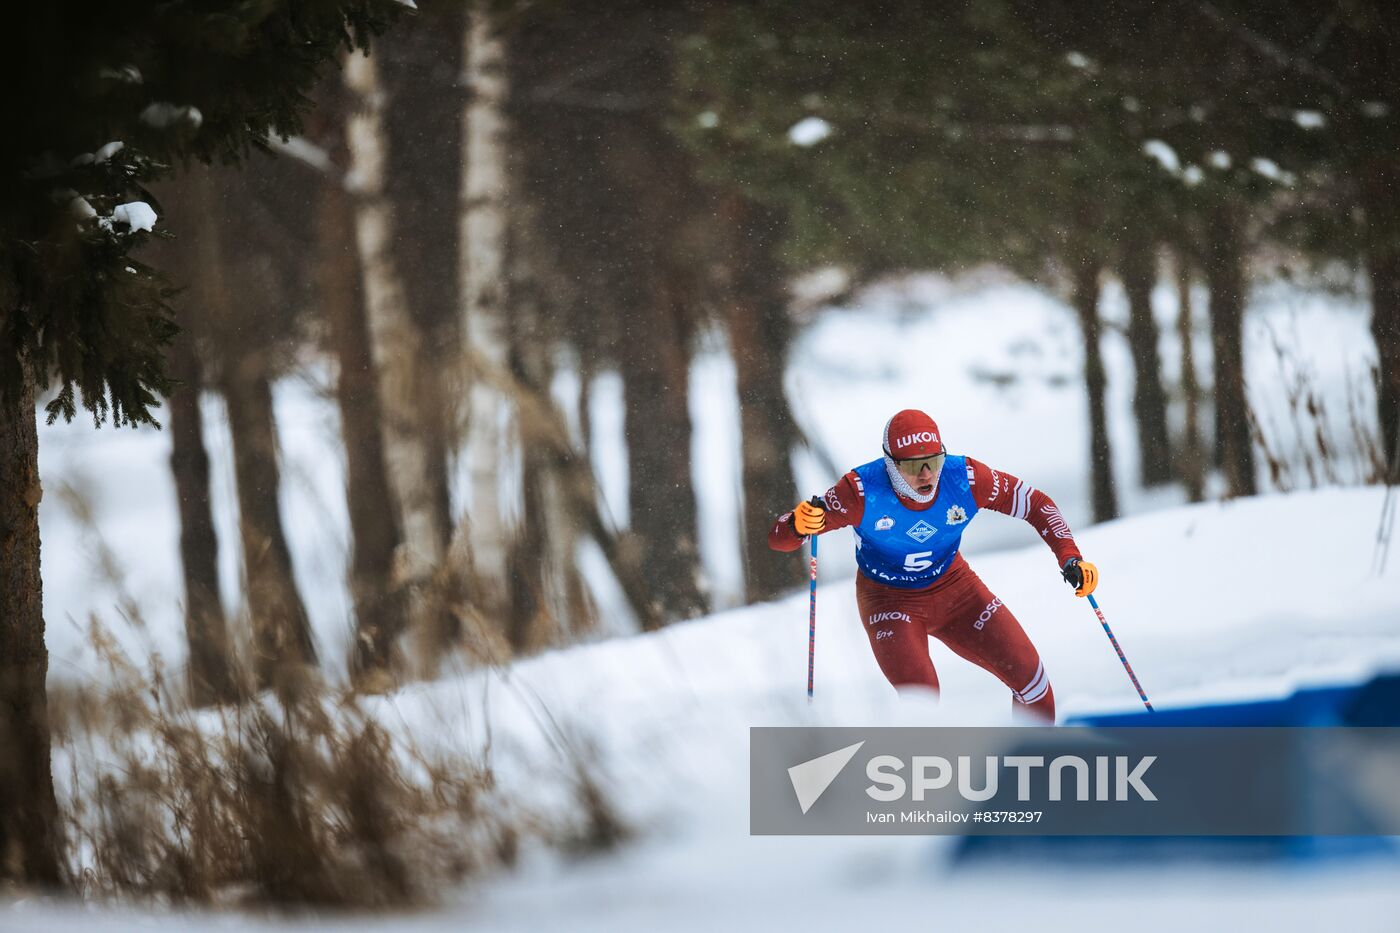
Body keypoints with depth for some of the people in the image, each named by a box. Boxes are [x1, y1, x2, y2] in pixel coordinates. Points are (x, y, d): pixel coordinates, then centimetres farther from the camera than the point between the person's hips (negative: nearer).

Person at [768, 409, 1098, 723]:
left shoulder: (965, 479, -24)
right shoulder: (863, 491, -31)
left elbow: (1036, 504, -9)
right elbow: (779, 538, -29)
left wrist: (1070, 558, -23)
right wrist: (798, 525, -53)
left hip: (955, 589, 3)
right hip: (890, 601, -3)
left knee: (1027, 673, -5)